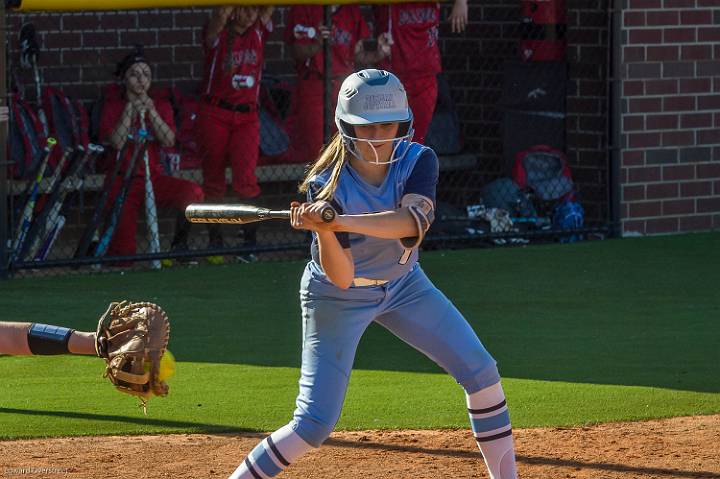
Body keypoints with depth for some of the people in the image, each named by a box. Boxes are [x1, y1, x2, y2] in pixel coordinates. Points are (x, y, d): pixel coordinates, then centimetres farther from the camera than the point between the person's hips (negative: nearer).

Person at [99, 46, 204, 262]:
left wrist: (150, 109, -14)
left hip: (154, 178, 3)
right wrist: (130, 107, -12)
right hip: (123, 182, -3)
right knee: (124, 257, -16)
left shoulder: (161, 106, 9)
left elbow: (169, 141, -8)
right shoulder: (112, 106, 0)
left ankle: (179, 244, -10)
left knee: (193, 192, -31)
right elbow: (117, 142, -15)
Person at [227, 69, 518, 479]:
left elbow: (414, 220, -41)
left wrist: (341, 221, -53)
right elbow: (341, 277, -31)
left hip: (402, 284, 4)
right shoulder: (327, 186, -26)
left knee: (481, 373, -2)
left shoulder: (417, 161, -19)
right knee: (314, 425, -10)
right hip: (339, 298, -4)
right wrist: (323, 231, -50)